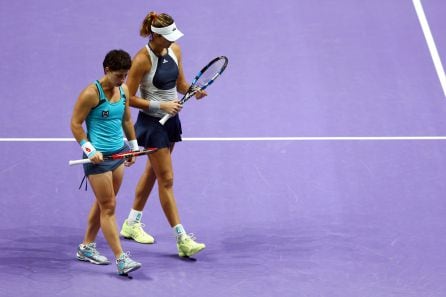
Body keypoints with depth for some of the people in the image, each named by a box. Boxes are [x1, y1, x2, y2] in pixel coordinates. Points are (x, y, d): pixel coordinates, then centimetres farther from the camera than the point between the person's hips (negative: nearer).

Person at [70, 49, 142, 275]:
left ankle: (86, 248, 30)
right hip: (98, 156, -8)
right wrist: (89, 149, -18)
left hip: (118, 153, 8)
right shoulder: (91, 93, -15)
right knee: (109, 207, -6)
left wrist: (133, 145, 21)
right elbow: (75, 124, -11)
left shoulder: (123, 90, 6)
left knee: (103, 204, 15)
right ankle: (121, 260, -6)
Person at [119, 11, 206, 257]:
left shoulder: (175, 50, -1)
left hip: (171, 120, 8)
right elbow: (129, 98, -17)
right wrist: (161, 105, -23)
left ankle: (132, 224, 36)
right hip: (152, 123, -8)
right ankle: (182, 239, -4)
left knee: (152, 172, 20)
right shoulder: (142, 59, -22)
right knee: (166, 180, -6)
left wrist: (193, 91, -10)